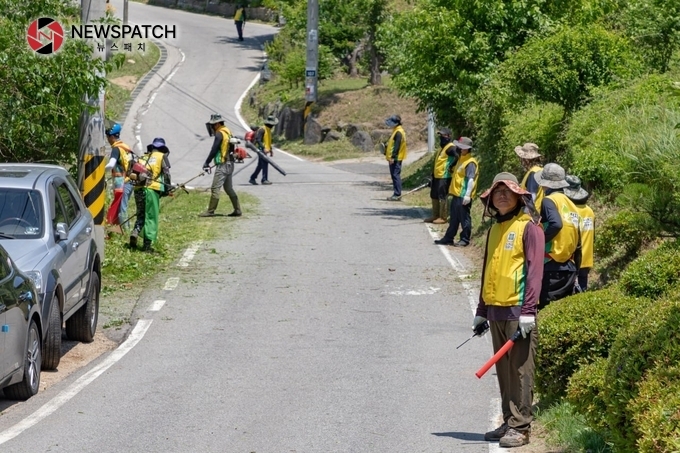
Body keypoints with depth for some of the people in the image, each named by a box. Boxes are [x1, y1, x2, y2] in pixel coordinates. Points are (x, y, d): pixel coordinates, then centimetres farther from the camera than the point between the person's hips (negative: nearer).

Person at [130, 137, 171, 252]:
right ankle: (147, 244, -1)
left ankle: (135, 233, -6)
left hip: (138, 188, 4)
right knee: (151, 217, 1)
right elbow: (166, 174, 1)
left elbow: (134, 173, 16)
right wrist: (167, 188, 9)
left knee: (141, 215, 18)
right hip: (152, 188, -4)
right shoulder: (162, 157, 9)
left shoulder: (143, 157, 22)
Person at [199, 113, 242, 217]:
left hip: (222, 165, -10)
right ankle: (237, 210, 15)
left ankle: (210, 211, -7)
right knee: (229, 188, 15)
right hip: (230, 164, 10)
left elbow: (214, 150, -16)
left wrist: (206, 163, -9)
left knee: (215, 188, -7)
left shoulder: (220, 134, -14)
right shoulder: (228, 132, 15)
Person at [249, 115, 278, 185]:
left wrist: (271, 149, 19)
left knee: (260, 165, 11)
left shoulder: (268, 130, 17)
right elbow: (258, 140, -21)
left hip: (265, 150, 10)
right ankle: (264, 180, -16)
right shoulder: (262, 130, -14)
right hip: (261, 149, -10)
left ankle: (252, 179, 17)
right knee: (265, 163, -15)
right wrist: (263, 148, -28)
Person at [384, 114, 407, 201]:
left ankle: (397, 195, -11)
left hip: (396, 158, -11)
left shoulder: (398, 132, -15)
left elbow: (397, 146, -21)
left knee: (395, 175, -10)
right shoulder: (396, 131, 18)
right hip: (394, 158, 11)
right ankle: (396, 194, 15)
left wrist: (392, 157, -24)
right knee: (395, 175, 12)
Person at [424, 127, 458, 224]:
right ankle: (435, 216, 25)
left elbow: (458, 156, -30)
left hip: (444, 177, -10)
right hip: (437, 176, 10)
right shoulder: (442, 147, 18)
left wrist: (451, 167, -23)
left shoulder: (450, 148, -14)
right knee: (434, 196, 16)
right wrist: (433, 176, 25)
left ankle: (443, 217, 1)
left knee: (442, 196, -5)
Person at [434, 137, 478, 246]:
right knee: (454, 218, 16)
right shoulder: (461, 159, 15)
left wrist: (467, 195, -27)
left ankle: (465, 240, 7)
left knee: (464, 218, -1)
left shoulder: (470, 162, -16)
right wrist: (452, 190, 24)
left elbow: (471, 179, -22)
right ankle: (448, 238, 24)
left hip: (463, 196, -10)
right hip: (456, 194, 10)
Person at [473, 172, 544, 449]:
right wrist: (481, 310, 20)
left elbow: (534, 270, -12)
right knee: (503, 371, 11)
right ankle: (509, 422, 17)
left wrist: (528, 311, -18)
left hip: (518, 310, -8)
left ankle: (520, 427, -4)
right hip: (495, 310, 8)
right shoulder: (495, 229, 17)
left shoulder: (528, 227, -6)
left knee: (520, 370, -5)